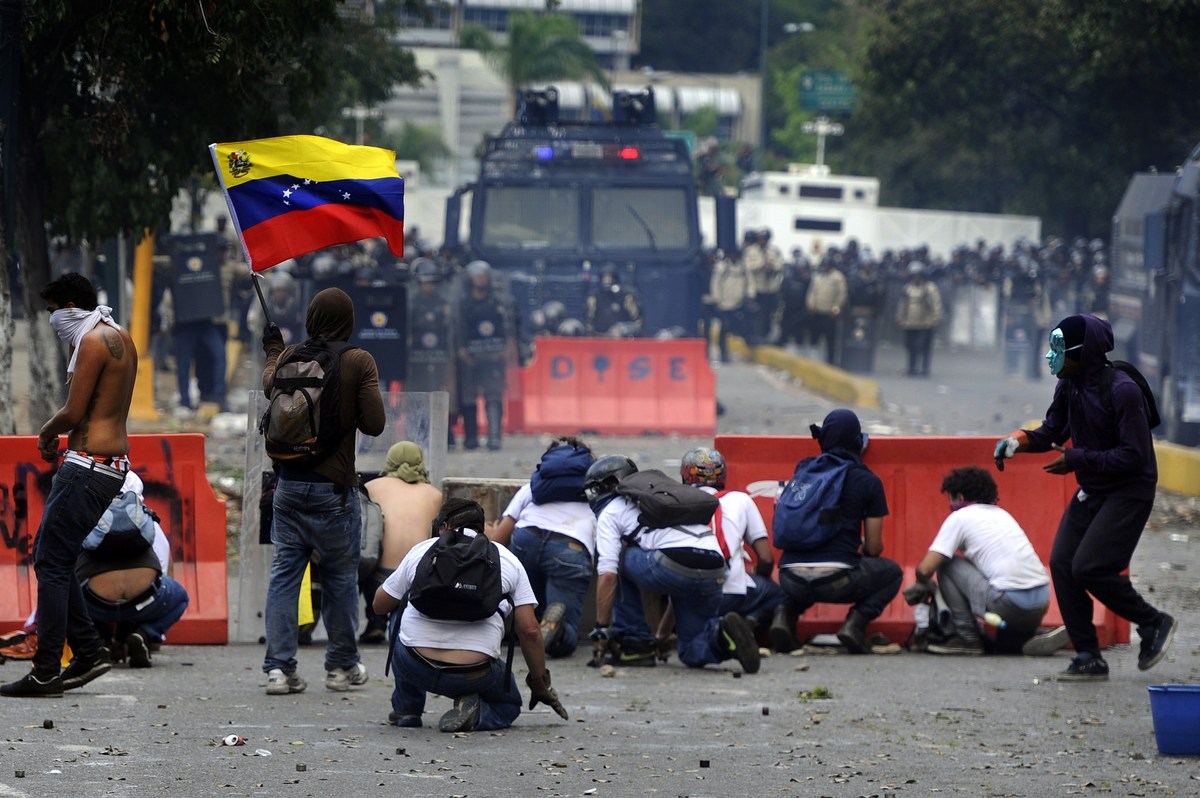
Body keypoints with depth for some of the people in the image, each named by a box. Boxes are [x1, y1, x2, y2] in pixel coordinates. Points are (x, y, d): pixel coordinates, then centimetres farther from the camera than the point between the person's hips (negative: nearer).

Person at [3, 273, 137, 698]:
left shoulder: (94, 341, -14)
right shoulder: (121, 339, 17)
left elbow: (73, 413, -16)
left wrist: (47, 433, 1)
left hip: (88, 464, -10)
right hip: (115, 462, 10)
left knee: (52, 563, -6)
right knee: (53, 556, 17)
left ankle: (46, 671, -7)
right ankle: (88, 650, 15)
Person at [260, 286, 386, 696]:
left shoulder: (290, 356, 2)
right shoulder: (359, 362, -9)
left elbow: (271, 388, 24)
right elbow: (374, 424, -12)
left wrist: (273, 352, 41)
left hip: (289, 482, 3)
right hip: (334, 487, -3)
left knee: (284, 573, 5)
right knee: (340, 577, 10)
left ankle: (279, 667, -1)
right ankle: (341, 666, 18)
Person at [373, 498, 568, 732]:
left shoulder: (421, 550, 12)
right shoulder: (508, 559, 11)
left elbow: (380, 605, 23)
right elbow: (529, 631, 7)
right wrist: (540, 685, 19)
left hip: (415, 667, 1)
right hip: (475, 675, -1)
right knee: (508, 705, 30)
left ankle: (406, 708, 27)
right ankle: (476, 714, -4)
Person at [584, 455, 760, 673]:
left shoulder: (610, 513, 15)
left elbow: (608, 574, 3)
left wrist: (601, 628, 10)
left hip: (679, 564, -7)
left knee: (619, 560, 19)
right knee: (694, 654, 20)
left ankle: (634, 642, 14)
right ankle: (722, 635, -12)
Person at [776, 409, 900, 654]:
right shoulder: (868, 482, 4)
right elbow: (873, 548, 8)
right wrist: (860, 547, 31)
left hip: (791, 580, 4)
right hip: (836, 581, -4)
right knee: (892, 572, 25)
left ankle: (787, 611, 10)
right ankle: (856, 622, -1)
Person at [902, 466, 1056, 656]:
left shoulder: (960, 517, 3)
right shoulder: (1002, 514, 25)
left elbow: (925, 570, -2)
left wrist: (922, 584, 22)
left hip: (1010, 602, -7)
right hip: (1043, 601, 7)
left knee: (945, 563, 6)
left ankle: (966, 637, 4)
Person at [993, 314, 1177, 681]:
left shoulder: (1122, 391, -22)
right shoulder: (1069, 385, 3)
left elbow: (1134, 455, -24)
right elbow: (1053, 431, 13)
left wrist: (1077, 460, -25)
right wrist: (1018, 441, -7)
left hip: (1129, 492, -9)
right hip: (1091, 492, 9)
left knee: (1089, 568, -17)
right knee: (1062, 564, 0)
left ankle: (1154, 623, 5)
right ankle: (1089, 658, 6)